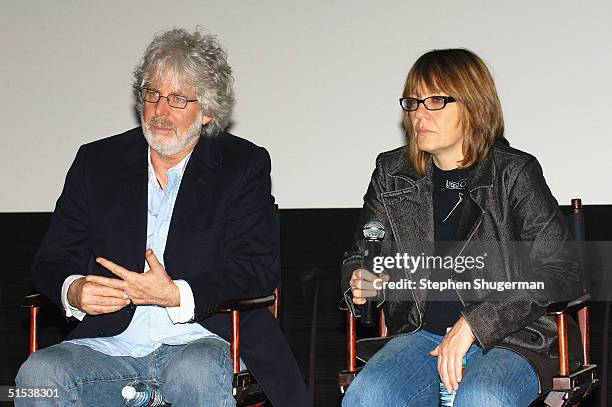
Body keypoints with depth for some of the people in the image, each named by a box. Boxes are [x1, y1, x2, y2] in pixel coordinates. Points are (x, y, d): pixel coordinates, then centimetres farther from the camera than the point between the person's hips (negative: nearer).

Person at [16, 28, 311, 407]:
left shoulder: (243, 166, 6)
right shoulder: (98, 161, 14)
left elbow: (260, 269, -4)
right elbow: (51, 261, 12)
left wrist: (178, 296, -20)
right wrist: (73, 291, -13)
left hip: (202, 341, -3)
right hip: (109, 344, 3)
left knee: (197, 372, -38)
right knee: (37, 374, -27)